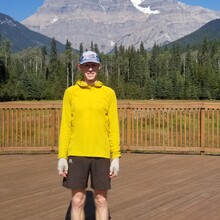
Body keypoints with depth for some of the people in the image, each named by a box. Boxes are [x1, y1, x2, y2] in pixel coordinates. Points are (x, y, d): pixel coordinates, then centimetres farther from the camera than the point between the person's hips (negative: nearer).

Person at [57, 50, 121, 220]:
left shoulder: (109, 93, 3)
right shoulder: (71, 92, 4)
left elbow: (114, 126, 2)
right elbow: (65, 125, 3)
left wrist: (116, 156, -4)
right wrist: (62, 156, -3)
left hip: (101, 154, 0)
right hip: (77, 154, 0)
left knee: (101, 200, 8)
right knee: (78, 200, 7)